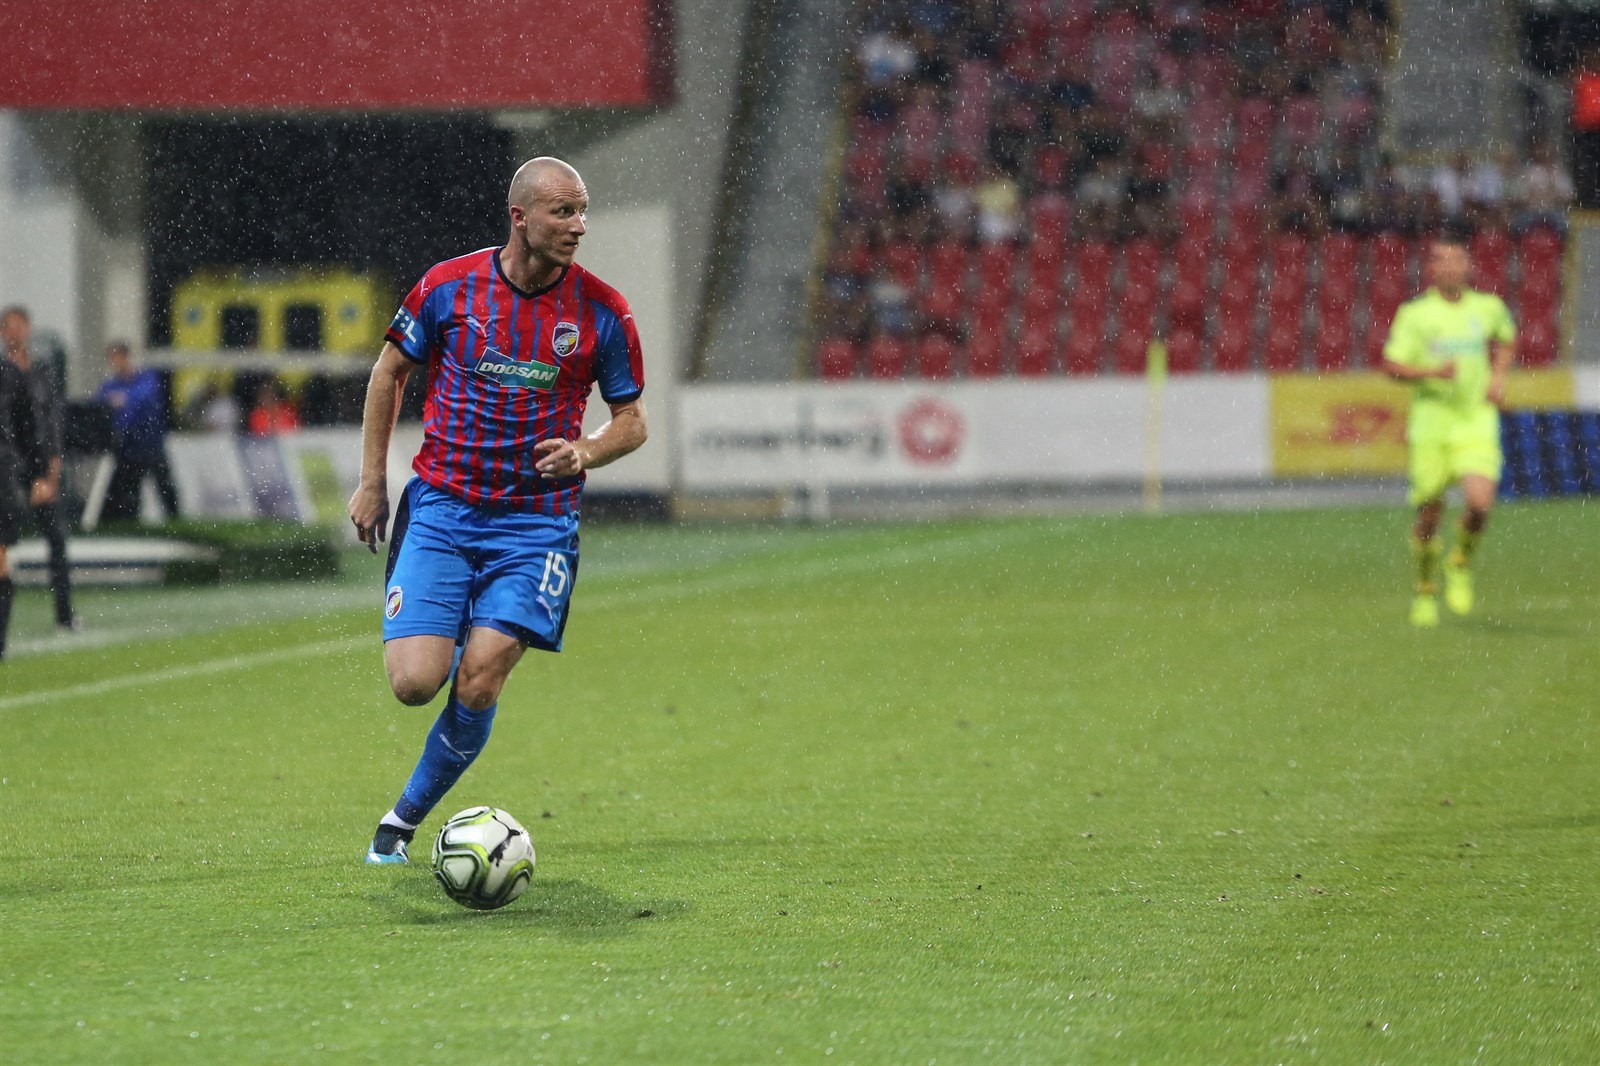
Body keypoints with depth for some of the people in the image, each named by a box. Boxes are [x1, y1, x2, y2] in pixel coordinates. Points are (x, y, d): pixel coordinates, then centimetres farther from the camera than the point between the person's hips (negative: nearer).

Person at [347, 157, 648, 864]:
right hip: (441, 507, 0)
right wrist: (372, 481, 9)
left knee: (478, 685, -13)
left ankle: (408, 814, 11)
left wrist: (585, 452, -13)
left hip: (537, 521, 0)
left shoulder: (602, 310, -3)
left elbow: (631, 419, 9)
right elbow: (390, 372, 11)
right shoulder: (449, 286, -4)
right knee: (414, 684, -12)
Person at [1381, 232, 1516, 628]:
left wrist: (1498, 376, 10)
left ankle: (1462, 565, 11)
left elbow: (1506, 339, 27)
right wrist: (1432, 372, -22)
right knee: (1429, 513, 2)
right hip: (1431, 421, -1)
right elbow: (1391, 365, -6)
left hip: (1477, 422, 1)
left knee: (1480, 501, -19)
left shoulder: (1489, 308, 6)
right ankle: (1425, 593, 23)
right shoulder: (1414, 313, -3)